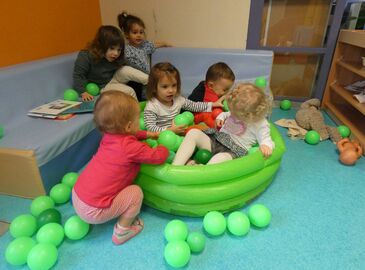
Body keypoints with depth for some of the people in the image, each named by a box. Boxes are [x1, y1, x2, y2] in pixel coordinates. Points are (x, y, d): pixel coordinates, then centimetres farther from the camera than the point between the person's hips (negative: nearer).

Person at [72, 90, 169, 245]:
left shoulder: (110, 136, 1)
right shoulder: (132, 148, -23)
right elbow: (158, 156, -13)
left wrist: (147, 134, 23)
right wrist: (164, 147, 8)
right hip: (93, 211, -8)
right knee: (135, 193, -3)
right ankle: (122, 232, 12)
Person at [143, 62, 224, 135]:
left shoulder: (178, 99, 5)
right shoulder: (151, 107, -16)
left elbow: (194, 105, 18)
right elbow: (150, 128, -22)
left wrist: (212, 104, 14)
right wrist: (170, 130, -32)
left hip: (178, 133, 6)